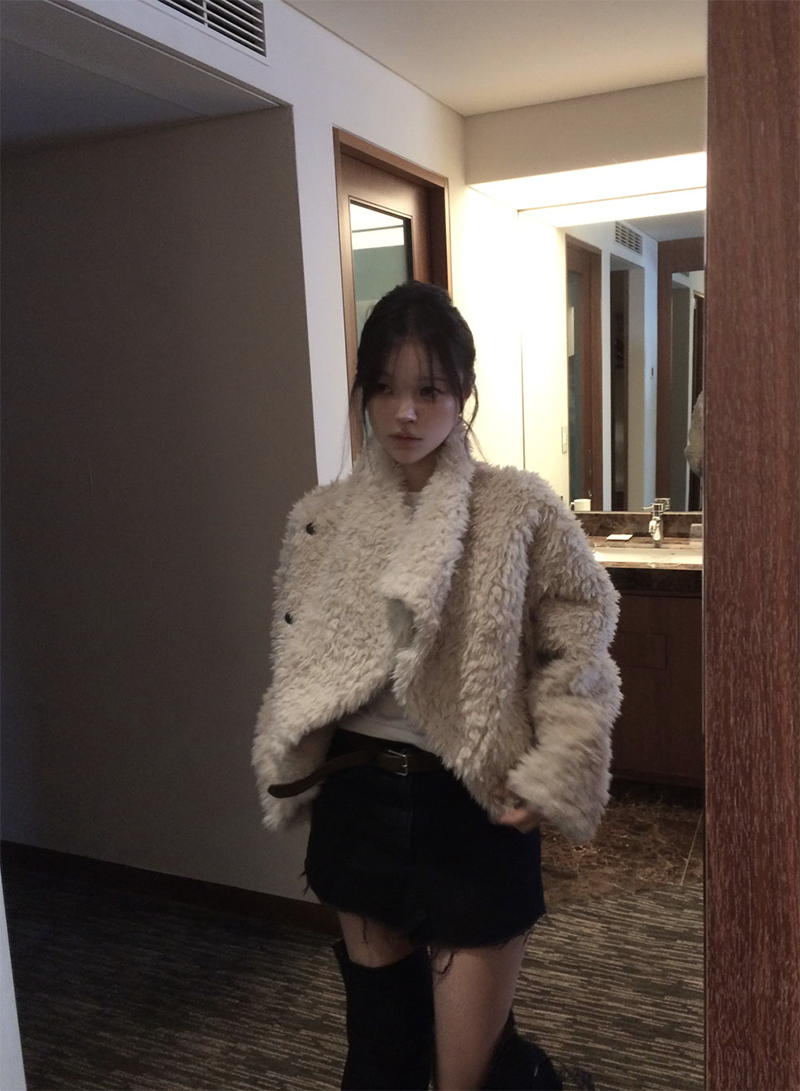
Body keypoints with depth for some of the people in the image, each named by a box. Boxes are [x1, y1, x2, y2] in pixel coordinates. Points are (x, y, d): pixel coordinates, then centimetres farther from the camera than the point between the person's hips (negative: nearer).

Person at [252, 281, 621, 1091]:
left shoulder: (519, 509, -10)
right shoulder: (321, 520, 0)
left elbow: (578, 645, -5)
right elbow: (296, 660, 9)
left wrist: (552, 775, -13)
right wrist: (286, 763, -1)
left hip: (472, 808, -3)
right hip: (358, 799, 4)